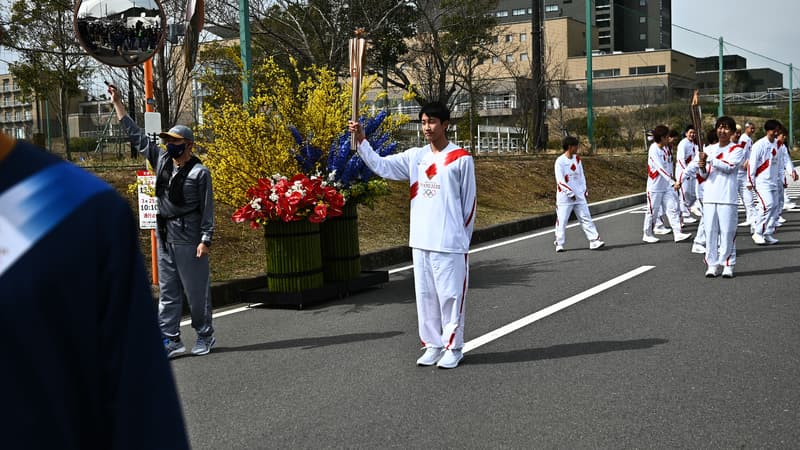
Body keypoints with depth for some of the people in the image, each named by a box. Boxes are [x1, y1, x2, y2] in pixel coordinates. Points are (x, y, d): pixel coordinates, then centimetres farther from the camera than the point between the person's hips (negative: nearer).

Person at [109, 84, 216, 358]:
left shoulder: (199, 172, -8)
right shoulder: (161, 160, 9)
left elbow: (207, 209, -9)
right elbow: (136, 135, 14)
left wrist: (206, 240, -15)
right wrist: (117, 103, 13)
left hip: (189, 239, -7)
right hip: (165, 237, 7)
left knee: (197, 291, 2)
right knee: (168, 291, 7)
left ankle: (205, 336, 15)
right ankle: (171, 340, 11)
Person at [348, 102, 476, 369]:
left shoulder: (461, 158, -5)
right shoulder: (415, 156, 8)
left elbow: (469, 201, -1)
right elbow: (381, 166, 0)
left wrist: (463, 237, -1)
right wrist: (361, 141, -13)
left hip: (450, 242, -5)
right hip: (420, 240, 5)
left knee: (450, 294, 1)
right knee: (425, 294, 11)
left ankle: (453, 348, 12)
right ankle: (433, 345, 22)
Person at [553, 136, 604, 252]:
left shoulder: (577, 159, 10)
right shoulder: (560, 161, -11)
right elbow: (560, 181, -14)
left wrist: (584, 190, 9)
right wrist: (570, 193, -15)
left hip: (579, 196, 6)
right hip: (565, 197, -6)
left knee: (586, 217, 2)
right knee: (562, 220, -1)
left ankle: (594, 240, 2)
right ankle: (559, 244, 9)